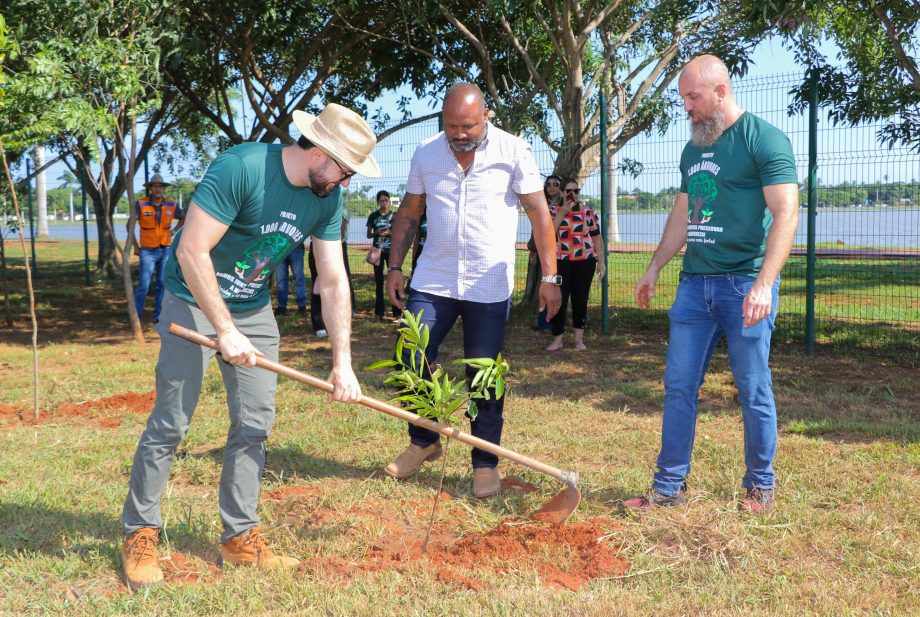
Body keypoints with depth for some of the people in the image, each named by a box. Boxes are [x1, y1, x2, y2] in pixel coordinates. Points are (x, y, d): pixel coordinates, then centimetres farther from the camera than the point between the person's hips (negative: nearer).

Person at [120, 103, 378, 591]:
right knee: (170, 423, -5)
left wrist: (342, 362, -5)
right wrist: (225, 330, -24)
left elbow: (333, 281, -2)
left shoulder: (326, 199, -6)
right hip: (195, 301, -6)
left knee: (254, 425, 4)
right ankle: (138, 534, 11)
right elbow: (191, 252, -27)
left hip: (254, 308, 6)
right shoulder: (241, 167, -27)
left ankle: (240, 539, 15)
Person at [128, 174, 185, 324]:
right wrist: (136, 247, -5)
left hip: (166, 250, 3)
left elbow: (183, 218, 18)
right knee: (143, 285, -7)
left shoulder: (171, 205, -1)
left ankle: (157, 315, 16)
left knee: (162, 284, 7)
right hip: (148, 251, -3)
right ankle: (136, 315, 3)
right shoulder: (141, 204, -9)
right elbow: (130, 225, -4)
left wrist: (173, 232, 6)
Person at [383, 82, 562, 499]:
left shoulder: (513, 152, -7)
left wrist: (549, 277, -9)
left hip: (490, 288, -3)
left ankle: (486, 464, 16)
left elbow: (539, 214, -5)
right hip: (433, 281, 3)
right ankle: (424, 441, 24)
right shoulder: (425, 154, 2)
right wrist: (395, 266, 5)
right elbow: (409, 212, 11)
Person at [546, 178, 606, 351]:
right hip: (560, 262, -1)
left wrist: (601, 261, 4)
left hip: (585, 261, 1)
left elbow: (596, 237, 8)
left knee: (580, 299, 5)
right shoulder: (553, 210, 3)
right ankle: (557, 339, 6)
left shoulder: (587, 211, 7)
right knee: (559, 299, -4)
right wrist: (562, 213, -14)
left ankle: (579, 339, 15)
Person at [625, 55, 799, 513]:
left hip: (745, 285, -7)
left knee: (753, 390, 3)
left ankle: (760, 486, 19)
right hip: (694, 283, 7)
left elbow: (786, 213, -15)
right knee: (678, 386, 5)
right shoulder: (693, 150, 16)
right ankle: (669, 487, 13)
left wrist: (763, 284, -24)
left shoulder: (764, 139, -8)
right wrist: (654, 269, 21)